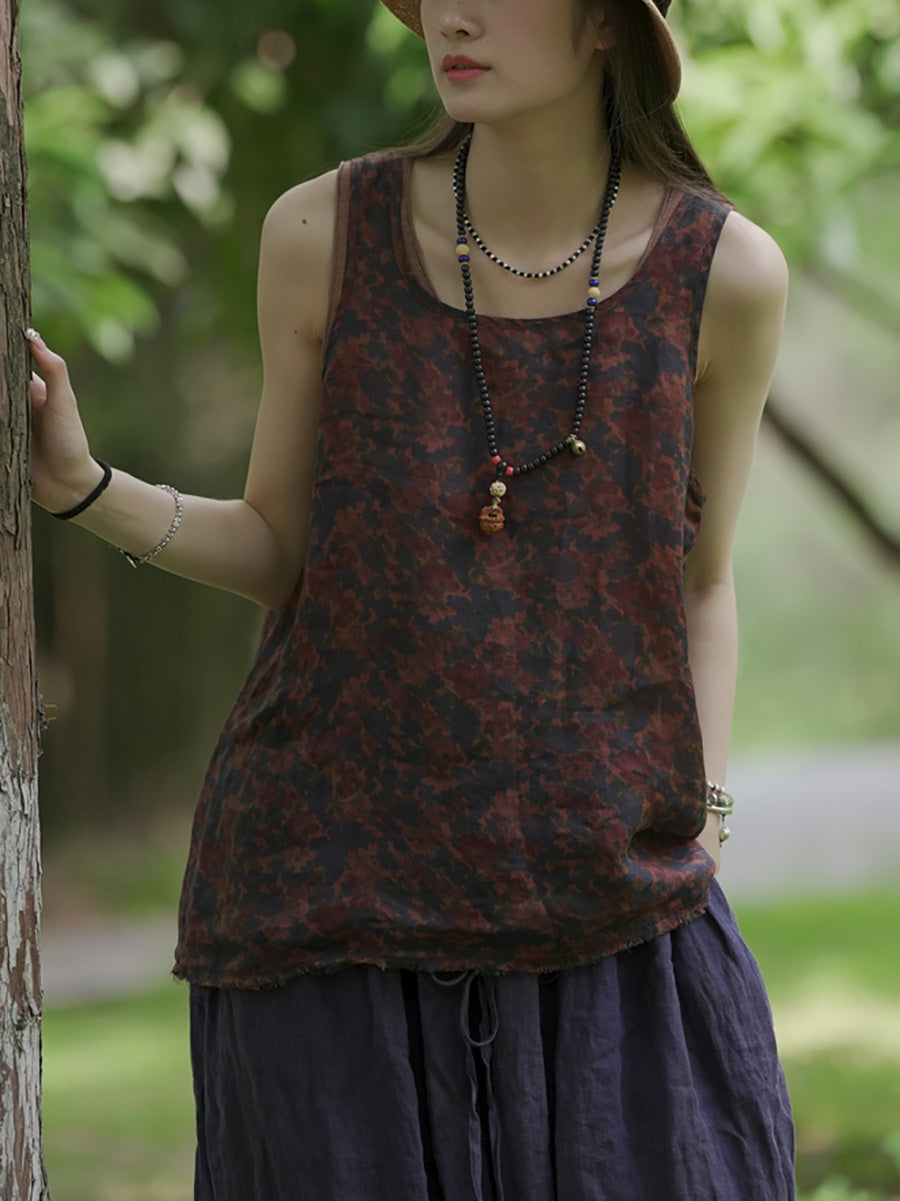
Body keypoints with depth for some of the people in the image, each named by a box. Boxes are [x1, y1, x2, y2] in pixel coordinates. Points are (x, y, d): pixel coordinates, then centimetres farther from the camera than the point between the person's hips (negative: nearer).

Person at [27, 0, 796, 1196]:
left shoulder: (724, 271, -3)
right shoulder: (325, 234, -3)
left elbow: (697, 582, 9)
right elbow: (283, 552, 5)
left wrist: (701, 821, -2)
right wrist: (78, 487, -10)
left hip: (605, 909, 0)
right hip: (335, 908, 0)